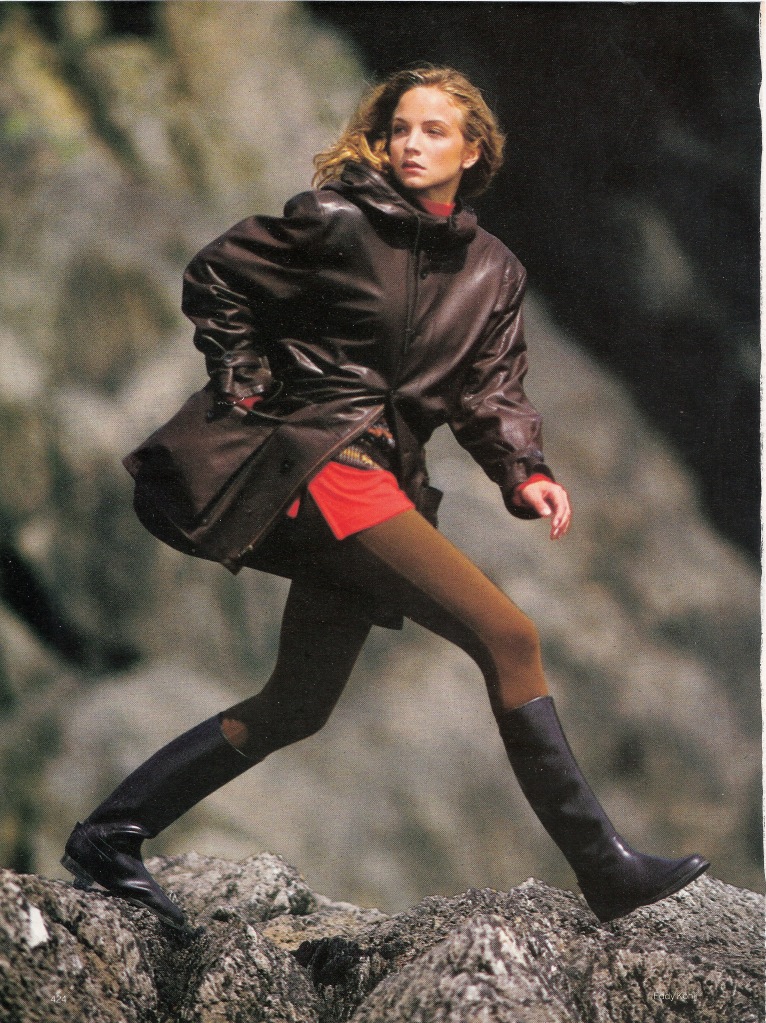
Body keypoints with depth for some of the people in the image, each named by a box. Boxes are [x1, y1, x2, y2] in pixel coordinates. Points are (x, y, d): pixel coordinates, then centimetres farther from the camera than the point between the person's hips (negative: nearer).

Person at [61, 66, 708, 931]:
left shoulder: (493, 274, 14)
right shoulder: (337, 219, -3)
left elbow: (490, 395, 8)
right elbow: (213, 278, 4)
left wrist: (523, 472, -10)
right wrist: (250, 387, -2)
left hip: (381, 478, 8)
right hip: (315, 455, -8)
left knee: (298, 707, 9)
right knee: (509, 637, -15)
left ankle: (109, 838, 18)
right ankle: (604, 869, -12)